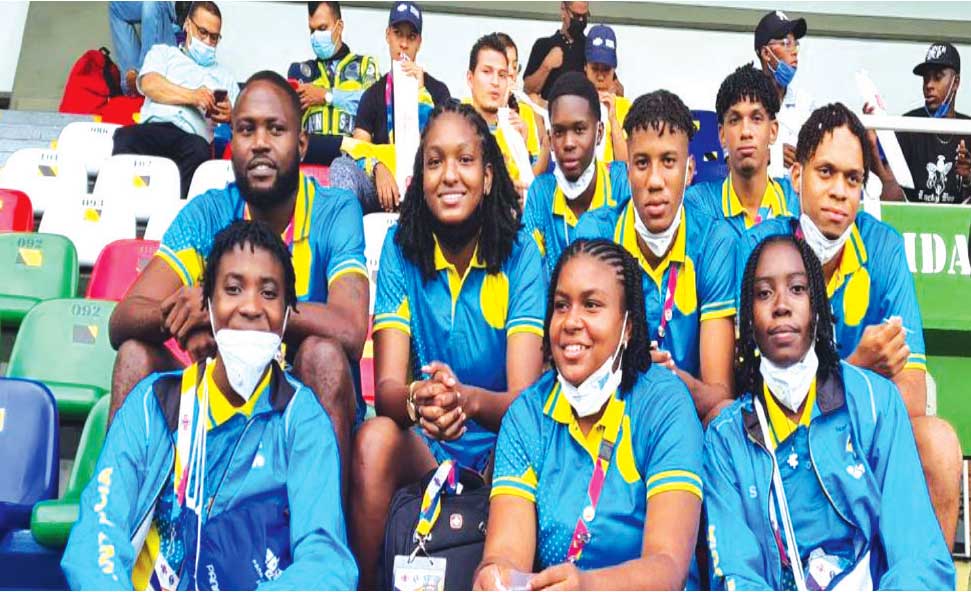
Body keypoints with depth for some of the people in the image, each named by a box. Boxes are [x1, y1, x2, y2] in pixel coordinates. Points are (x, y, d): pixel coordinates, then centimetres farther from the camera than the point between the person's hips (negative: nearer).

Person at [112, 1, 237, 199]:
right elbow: (149, 84, 6)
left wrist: (230, 116, -5)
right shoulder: (163, 52, 29)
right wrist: (191, 97, -9)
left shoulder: (224, 75, 32)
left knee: (200, 149, -38)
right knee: (125, 137, -36)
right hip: (154, 128, 0)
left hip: (192, 137, 0)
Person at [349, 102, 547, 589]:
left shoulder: (519, 253, -9)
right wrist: (417, 400, -38)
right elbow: (387, 386, -14)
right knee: (374, 438, -29)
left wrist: (467, 399, -41)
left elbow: (524, 397, -18)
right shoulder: (400, 248, -5)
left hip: (497, 445, -1)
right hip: (422, 446, 1)